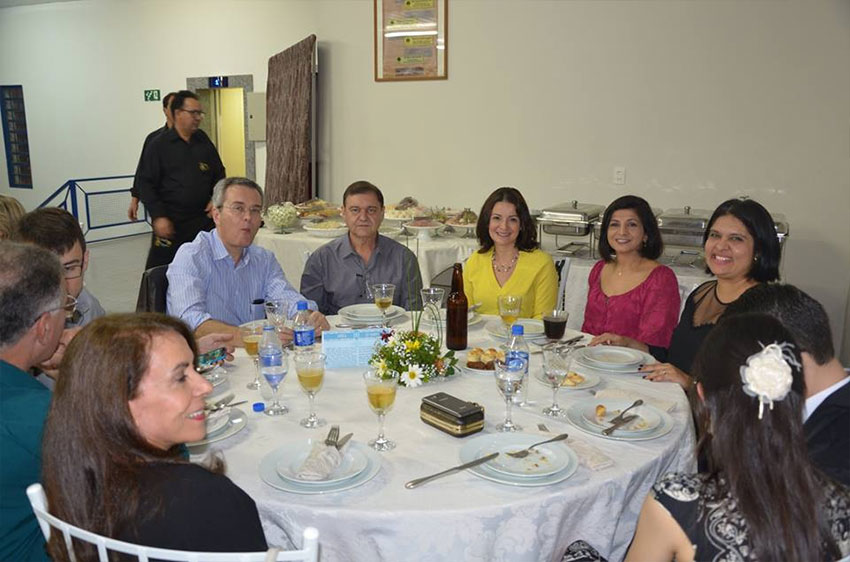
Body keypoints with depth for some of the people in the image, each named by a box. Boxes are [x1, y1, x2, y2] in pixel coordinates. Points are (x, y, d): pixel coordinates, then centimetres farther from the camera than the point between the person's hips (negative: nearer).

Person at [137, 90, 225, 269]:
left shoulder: (204, 142, 9)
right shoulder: (159, 145, -4)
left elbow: (219, 174, 18)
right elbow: (145, 182, -5)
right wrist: (158, 216, -13)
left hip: (202, 219, 4)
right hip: (170, 222, -4)